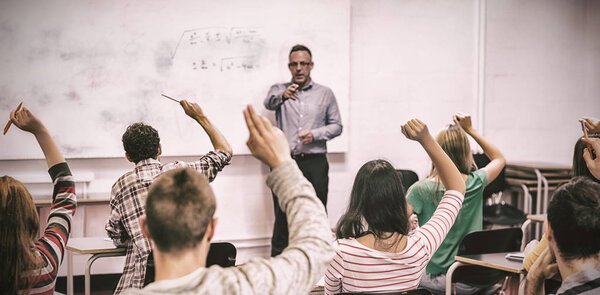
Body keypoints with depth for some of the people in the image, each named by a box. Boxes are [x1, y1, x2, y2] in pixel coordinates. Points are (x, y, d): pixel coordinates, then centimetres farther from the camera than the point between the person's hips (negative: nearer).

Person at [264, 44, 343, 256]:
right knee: (282, 215, 2)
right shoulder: (279, 89, 9)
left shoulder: (325, 93, 10)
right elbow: (269, 103, -13)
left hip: (315, 163, 1)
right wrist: (282, 96, -34)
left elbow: (336, 126, 9)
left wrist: (315, 134, -8)